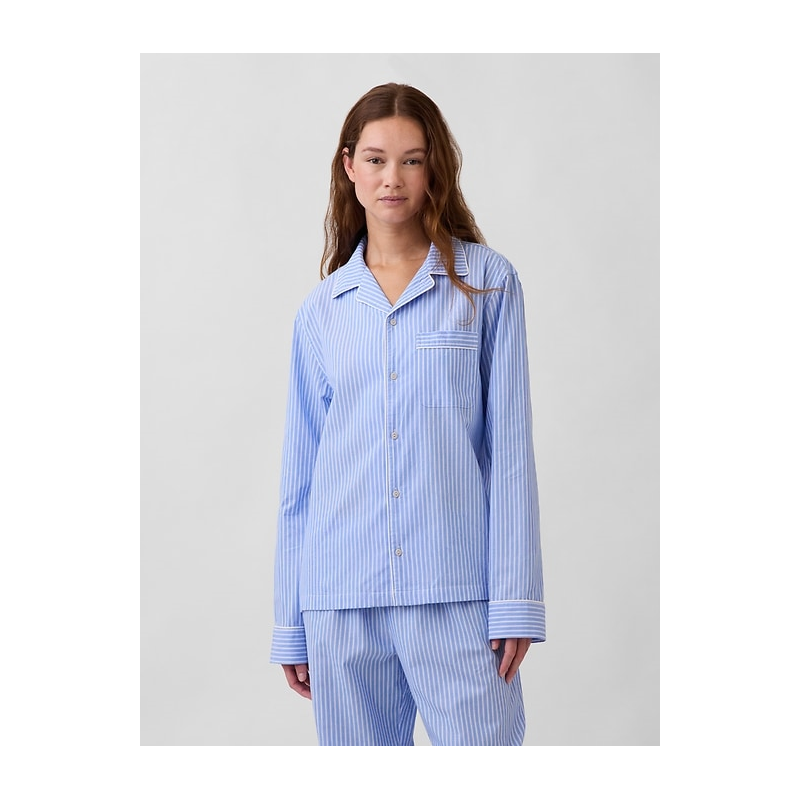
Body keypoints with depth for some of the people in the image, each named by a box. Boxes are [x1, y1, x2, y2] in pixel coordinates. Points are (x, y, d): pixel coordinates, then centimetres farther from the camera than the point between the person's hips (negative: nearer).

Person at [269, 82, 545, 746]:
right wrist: (291, 623, 11)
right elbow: (301, 469, 12)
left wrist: (516, 599, -7)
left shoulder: (486, 281, 3)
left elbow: (509, 441, -1)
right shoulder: (322, 308, 10)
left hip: (456, 591, -2)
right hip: (341, 599, 3)